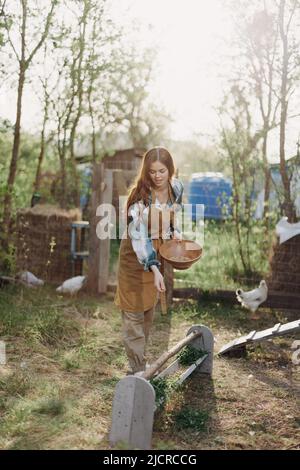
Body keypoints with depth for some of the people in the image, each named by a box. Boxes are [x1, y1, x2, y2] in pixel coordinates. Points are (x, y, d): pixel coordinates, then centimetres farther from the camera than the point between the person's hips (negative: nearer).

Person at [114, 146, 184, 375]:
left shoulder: (177, 187, -6)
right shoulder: (140, 194, -24)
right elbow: (138, 236, -27)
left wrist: (175, 232, -5)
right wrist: (154, 269, -34)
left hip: (160, 253, 6)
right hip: (135, 255, -6)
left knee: (150, 307, 16)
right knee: (134, 311, -2)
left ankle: (141, 354, 32)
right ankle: (138, 367, 4)